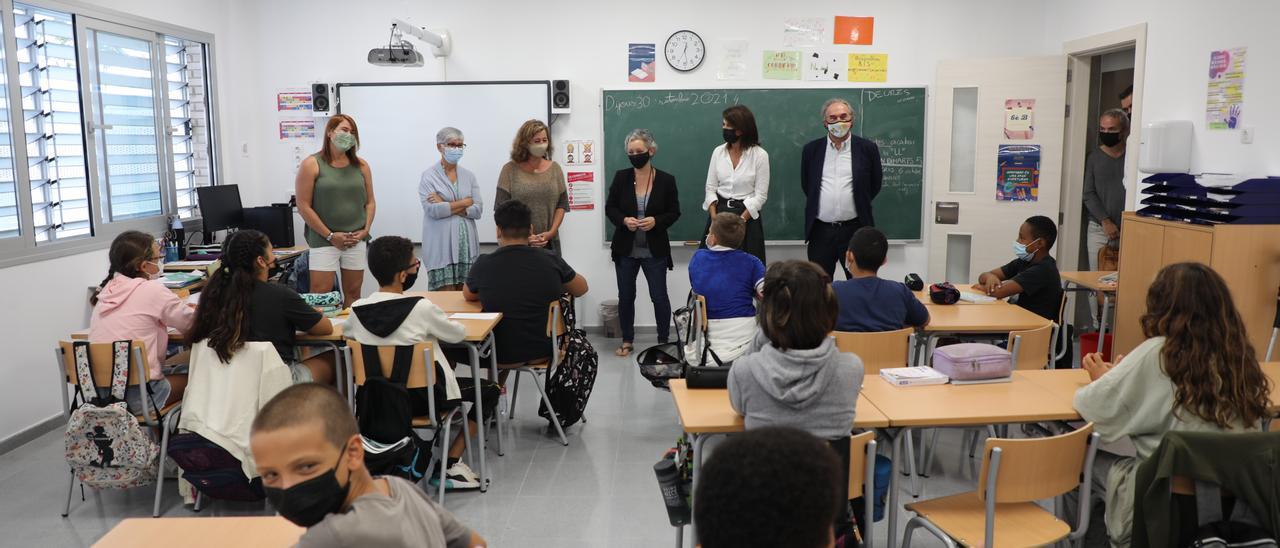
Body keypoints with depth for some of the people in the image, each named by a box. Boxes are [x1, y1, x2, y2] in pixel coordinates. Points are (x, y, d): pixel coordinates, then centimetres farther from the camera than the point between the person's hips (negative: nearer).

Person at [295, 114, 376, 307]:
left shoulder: (361, 166, 10)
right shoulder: (311, 165, -2)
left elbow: (370, 202, 14)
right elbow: (304, 206, -6)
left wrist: (365, 230, -2)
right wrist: (330, 236, -9)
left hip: (356, 241, 4)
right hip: (324, 241, -4)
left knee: (353, 292, 7)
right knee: (320, 295, -7)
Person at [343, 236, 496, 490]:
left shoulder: (357, 310, -8)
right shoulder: (421, 308, -21)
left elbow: (346, 332, 16)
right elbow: (459, 334, -5)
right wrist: (438, 324, 16)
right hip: (423, 398, -6)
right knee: (489, 389, 13)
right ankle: (451, 463, 6)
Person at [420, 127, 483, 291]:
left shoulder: (469, 176, 11)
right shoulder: (429, 176, 0)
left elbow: (478, 209, 0)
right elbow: (433, 210, -13)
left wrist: (446, 206, -9)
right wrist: (465, 202, -5)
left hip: (466, 244, 4)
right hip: (441, 245, -4)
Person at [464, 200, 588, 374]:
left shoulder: (484, 264, -14)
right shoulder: (551, 260, -12)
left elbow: (468, 295, 9)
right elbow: (581, 289, 7)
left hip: (503, 357, -1)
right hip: (545, 352, 1)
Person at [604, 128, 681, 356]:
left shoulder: (666, 180, -5)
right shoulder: (621, 177, -1)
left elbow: (674, 212, 0)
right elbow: (610, 208, 4)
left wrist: (656, 221, -18)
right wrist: (624, 220, -16)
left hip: (655, 250, -2)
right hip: (625, 249, 2)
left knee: (659, 296, 3)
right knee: (626, 296, 11)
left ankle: (664, 341, 19)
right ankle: (627, 341, 25)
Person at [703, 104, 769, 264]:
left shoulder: (760, 155, -8)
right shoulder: (718, 152, 3)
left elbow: (760, 195, -8)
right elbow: (710, 188, 5)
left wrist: (740, 220, -16)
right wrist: (713, 216, -9)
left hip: (747, 216, -3)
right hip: (720, 212, 3)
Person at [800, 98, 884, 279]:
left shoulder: (867, 149, 0)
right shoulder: (811, 150, 5)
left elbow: (875, 184, 10)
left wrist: (859, 205, 10)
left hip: (855, 230, -1)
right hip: (820, 230, 1)